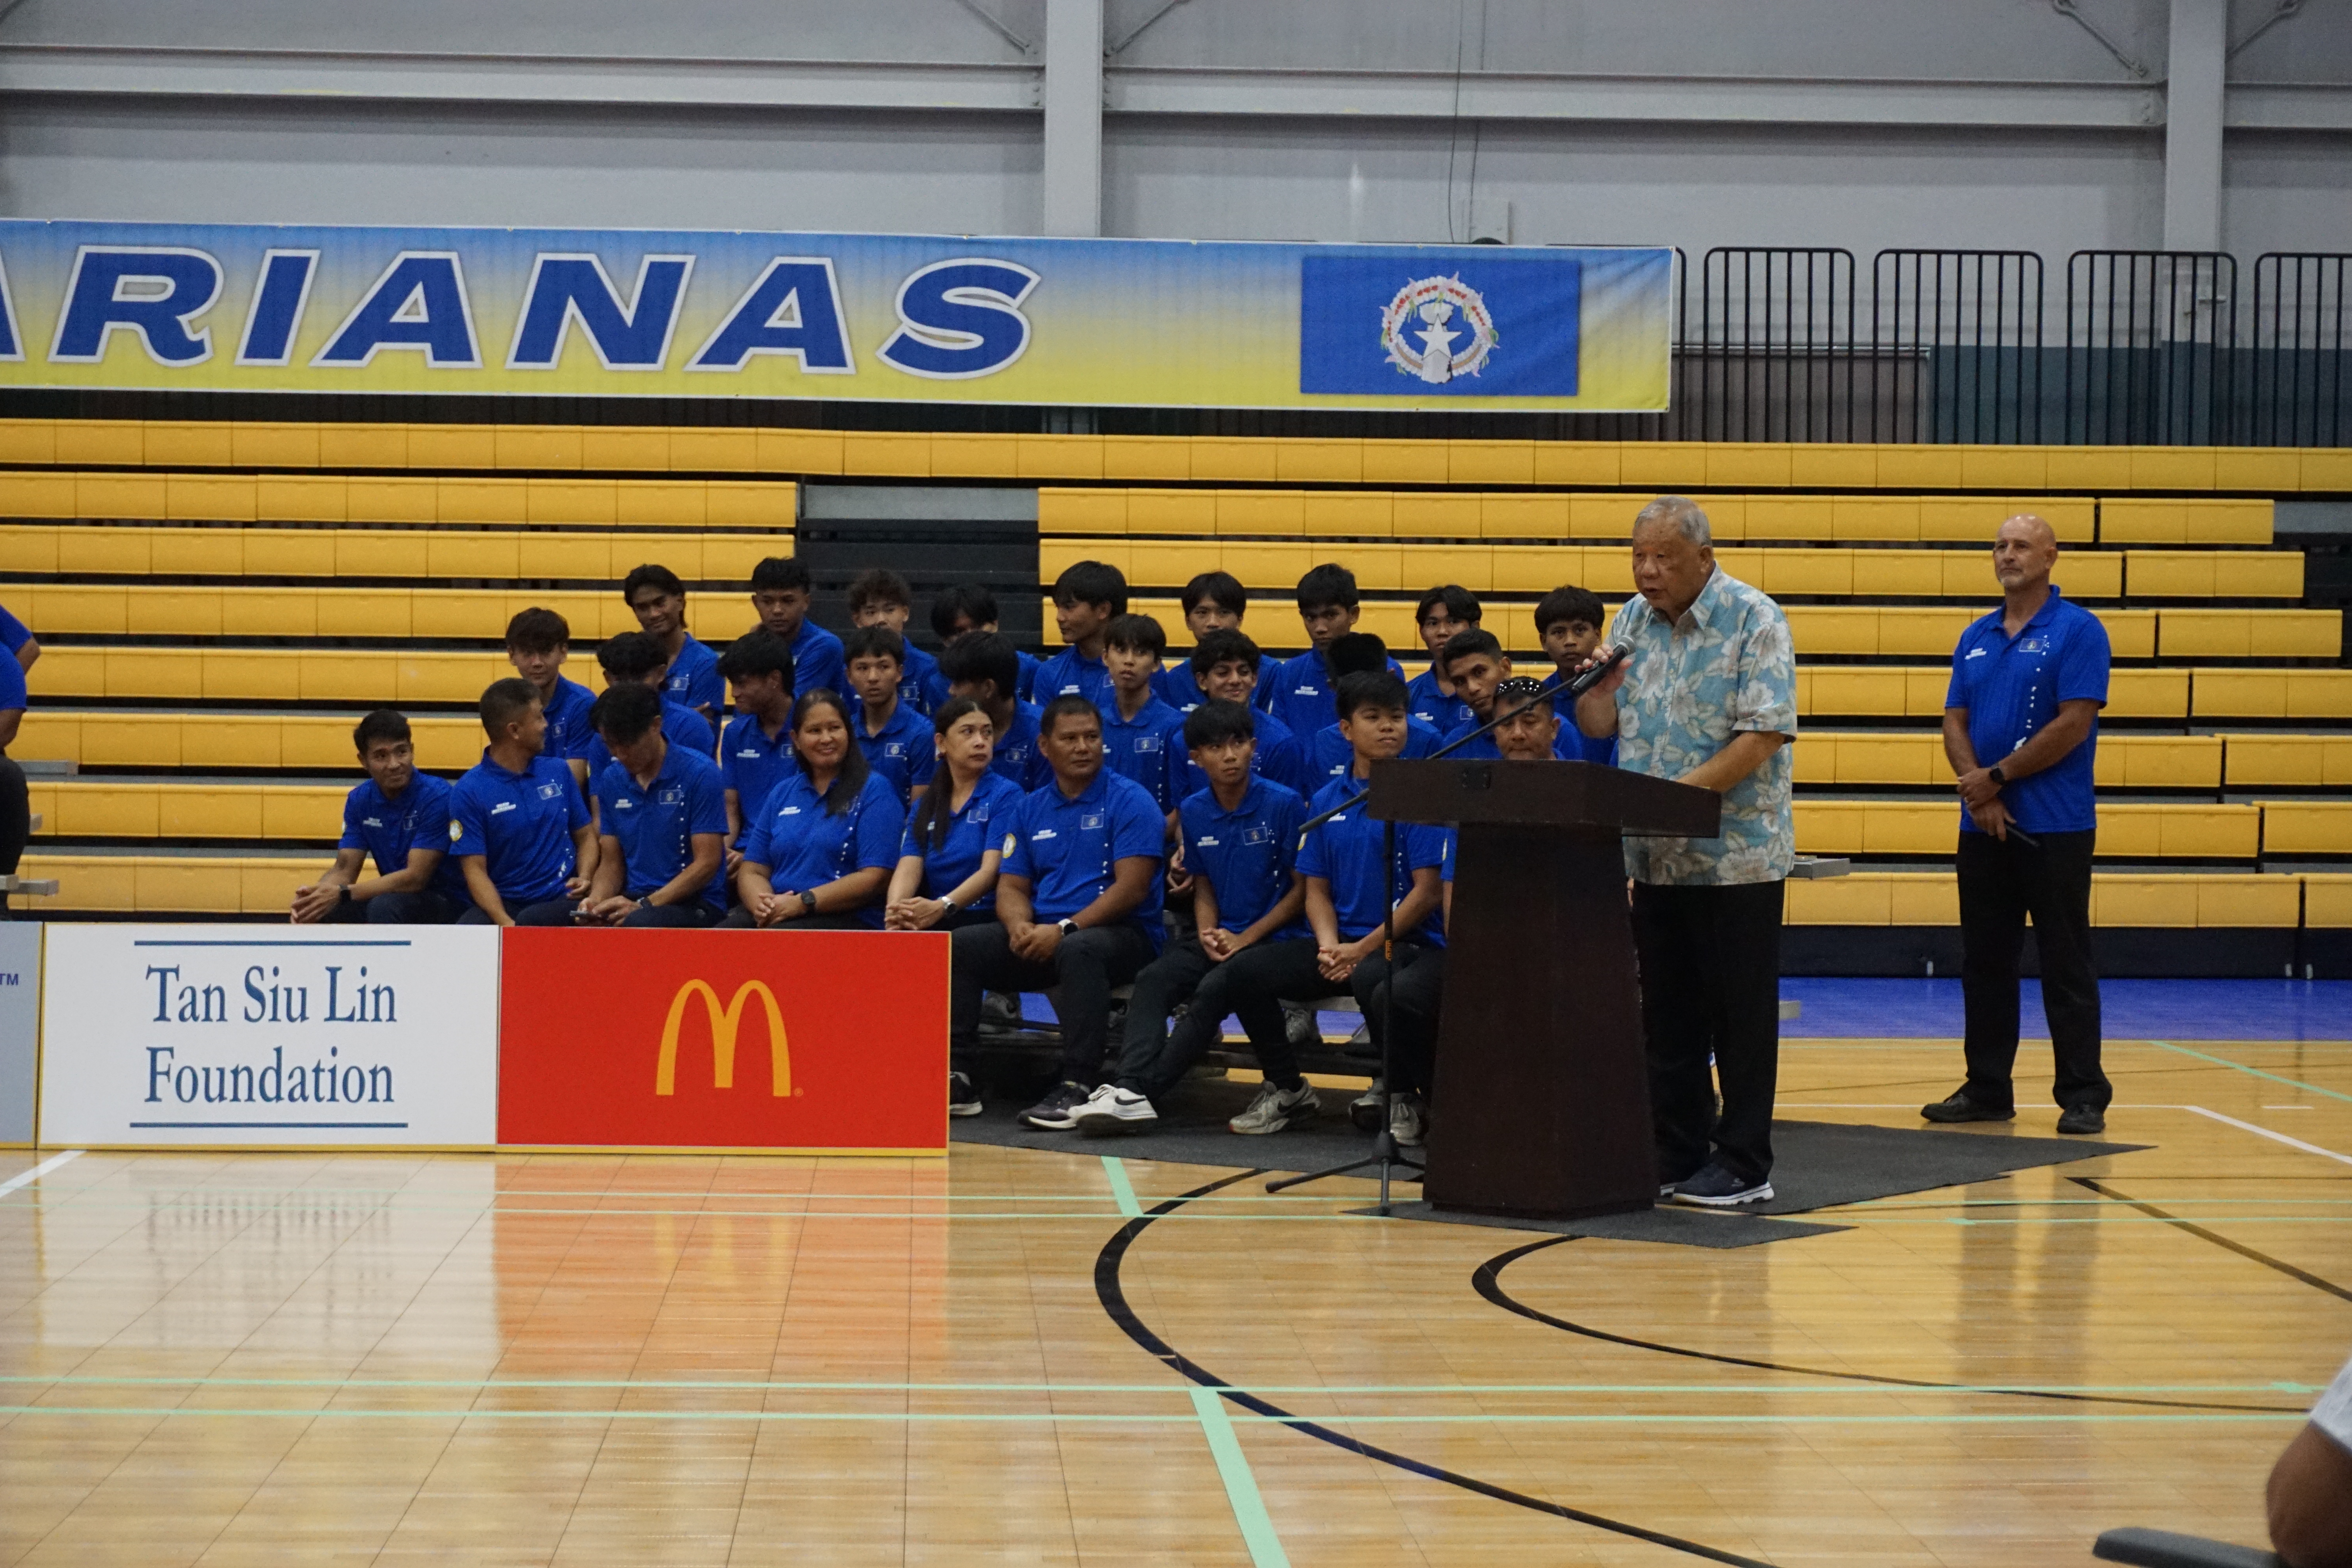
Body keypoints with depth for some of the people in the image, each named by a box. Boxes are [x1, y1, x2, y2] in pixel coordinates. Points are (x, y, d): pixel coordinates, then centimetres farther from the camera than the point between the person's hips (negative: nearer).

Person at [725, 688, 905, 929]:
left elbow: (875, 878, -9)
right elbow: (752, 871, 16)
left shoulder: (874, 790, 2)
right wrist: (762, 905, -9)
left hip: (847, 920, -5)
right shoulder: (783, 794, 20)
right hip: (777, 914, 5)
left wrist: (802, 903, -17)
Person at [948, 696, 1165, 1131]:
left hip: (1118, 935, -6)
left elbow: (1132, 887, -13)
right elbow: (1011, 887, 12)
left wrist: (1065, 929, -21)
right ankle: (954, 1074, -18)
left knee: (1078, 950, -39)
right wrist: (1021, 926, -13)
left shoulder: (1130, 801, -3)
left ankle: (1077, 1087, -41)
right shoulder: (1030, 809, 15)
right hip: (1040, 936, 6)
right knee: (960, 945, -15)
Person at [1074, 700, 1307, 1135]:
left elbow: (1302, 889, -5)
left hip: (1274, 937, -5)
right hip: (1219, 936, 5)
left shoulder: (1285, 805, -7)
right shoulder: (1194, 812, 9)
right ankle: (1129, 1089, -40)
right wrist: (1208, 934, -5)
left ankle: (1143, 1088, -32)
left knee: (1215, 989, -32)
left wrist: (1245, 938, -12)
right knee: (1153, 980, -23)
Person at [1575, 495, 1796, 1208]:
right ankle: (1674, 1156, 19)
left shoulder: (1755, 622, -9)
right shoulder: (1632, 621, 10)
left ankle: (1744, 1165, 7)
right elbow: (1597, 723, 12)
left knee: (1740, 1016, 1)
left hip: (1736, 855, -6)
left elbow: (1763, 735, -17)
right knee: (1668, 1016, 11)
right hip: (1655, 857, 6)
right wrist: (1597, 685, -11)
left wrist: (1683, 793, -24)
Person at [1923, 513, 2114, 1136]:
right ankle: (1987, 1089, 17)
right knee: (1984, 962, 9)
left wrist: (1997, 777, -12)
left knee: (2065, 965, -3)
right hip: (1984, 827, 6)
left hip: (2055, 827, -6)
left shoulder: (2077, 631, -6)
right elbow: (1955, 722, 8)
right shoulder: (1976, 638, 12)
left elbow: (2073, 725, -14)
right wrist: (1976, 787, -10)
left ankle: (2083, 1096, 2)